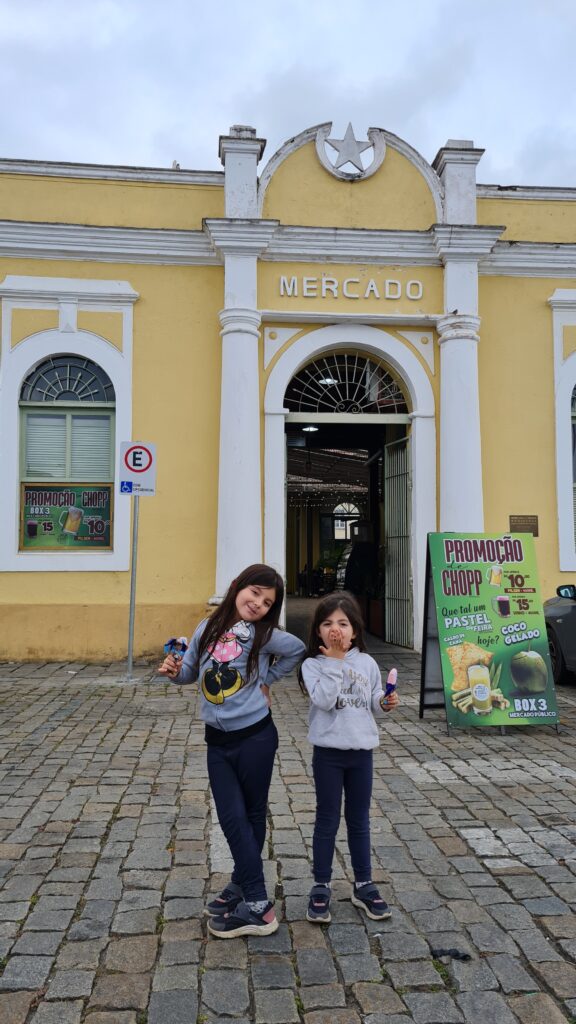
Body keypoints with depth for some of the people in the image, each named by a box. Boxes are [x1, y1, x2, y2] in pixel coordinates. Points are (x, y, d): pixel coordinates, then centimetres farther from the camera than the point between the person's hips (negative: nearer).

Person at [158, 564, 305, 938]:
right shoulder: (207, 629, -1)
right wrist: (174, 671, -11)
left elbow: (299, 648, 6)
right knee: (233, 817, 3)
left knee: (252, 815, 11)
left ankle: (243, 886, 25)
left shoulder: (264, 635, -10)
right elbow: (191, 672, 10)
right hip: (218, 740, 3)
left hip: (255, 737, -3)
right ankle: (257, 903, 16)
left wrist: (268, 677, 1)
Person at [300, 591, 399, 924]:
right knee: (327, 821, 8)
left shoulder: (367, 662, 1)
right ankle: (321, 887, 23)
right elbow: (324, 700, -24)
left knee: (360, 821, 15)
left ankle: (364, 884, 30)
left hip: (362, 750, 3)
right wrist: (334, 662, -23)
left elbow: (373, 702, 7)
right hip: (328, 752, -3)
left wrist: (386, 703, -13)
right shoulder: (313, 665, -9)